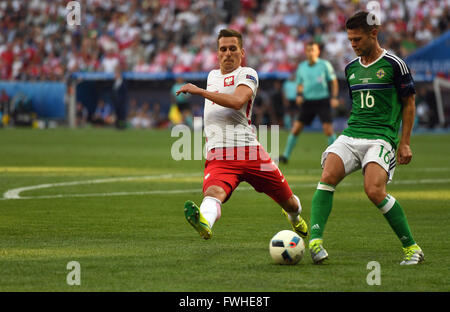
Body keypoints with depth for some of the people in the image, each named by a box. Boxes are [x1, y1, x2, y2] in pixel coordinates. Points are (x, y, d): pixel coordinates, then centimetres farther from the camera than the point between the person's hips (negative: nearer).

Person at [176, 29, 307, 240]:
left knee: (288, 202, 9)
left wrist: (199, 91, -17)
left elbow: (238, 101, -19)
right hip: (218, 156, 3)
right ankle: (204, 223, -66)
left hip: (248, 151, -3)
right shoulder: (212, 75, 24)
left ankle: (295, 216, 46)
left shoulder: (247, 74, 2)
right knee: (214, 192, -33)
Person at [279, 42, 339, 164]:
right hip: (307, 101, 3)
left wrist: (334, 97, -9)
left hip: (322, 100, -3)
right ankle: (285, 156, 6)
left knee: (328, 129, -11)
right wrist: (299, 95, -1)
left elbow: (334, 81, 3)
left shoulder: (325, 65, -4)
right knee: (296, 128, -2)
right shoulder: (301, 67, 6)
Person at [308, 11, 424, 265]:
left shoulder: (394, 64, -1)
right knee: (328, 176, -21)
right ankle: (315, 239, -27)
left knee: (374, 191, -23)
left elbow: (409, 103, 3)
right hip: (351, 136, 6)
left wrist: (405, 143, -1)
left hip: (381, 138, -5)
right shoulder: (351, 68, 17)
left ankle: (412, 248, -9)